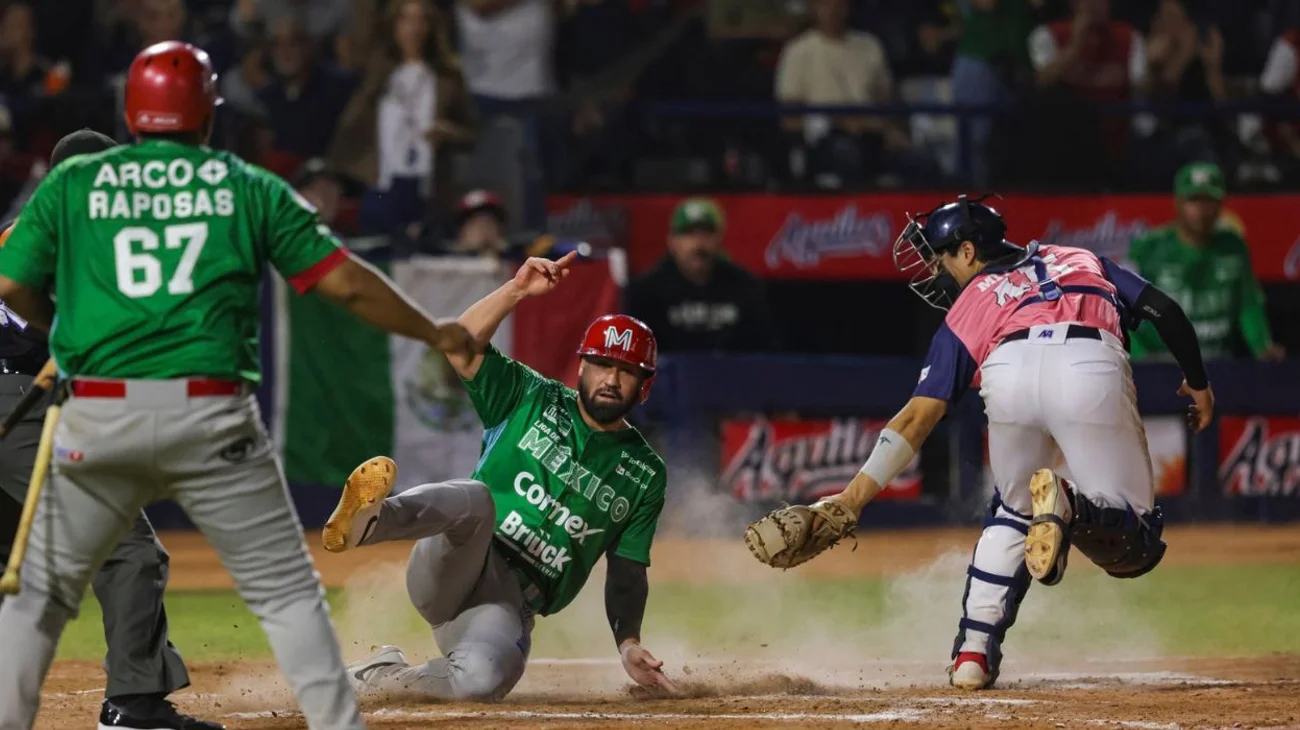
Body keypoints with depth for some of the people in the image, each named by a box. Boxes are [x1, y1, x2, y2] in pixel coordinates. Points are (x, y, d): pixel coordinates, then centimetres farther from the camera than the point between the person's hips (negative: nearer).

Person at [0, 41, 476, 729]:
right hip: (212, 420, -1)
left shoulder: (72, 184, 8)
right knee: (287, 591, 7)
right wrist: (435, 333, 19)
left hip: (99, 413, 1)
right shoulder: (250, 188, 7)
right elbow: (344, 280, 5)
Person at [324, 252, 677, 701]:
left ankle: (377, 679, -11)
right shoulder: (533, 401, 10)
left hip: (511, 604, 1)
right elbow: (461, 349, -5)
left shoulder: (646, 475, 14)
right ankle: (365, 522, -63)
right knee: (477, 497, -37)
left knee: (486, 679, -36)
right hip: (445, 575, -1)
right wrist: (517, 291, -17)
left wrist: (628, 644, -2)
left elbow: (628, 572, 14)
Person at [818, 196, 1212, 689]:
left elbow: (920, 413, 21)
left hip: (1010, 373, 0)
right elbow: (1164, 310, 24)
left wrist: (855, 495, 20)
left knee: (1012, 512, 28)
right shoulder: (1083, 261, 39)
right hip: (1094, 369, 0)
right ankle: (1071, 509, -24)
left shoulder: (968, 306, 31)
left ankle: (973, 651, 17)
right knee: (1134, 545, 9)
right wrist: (1197, 383, 37)